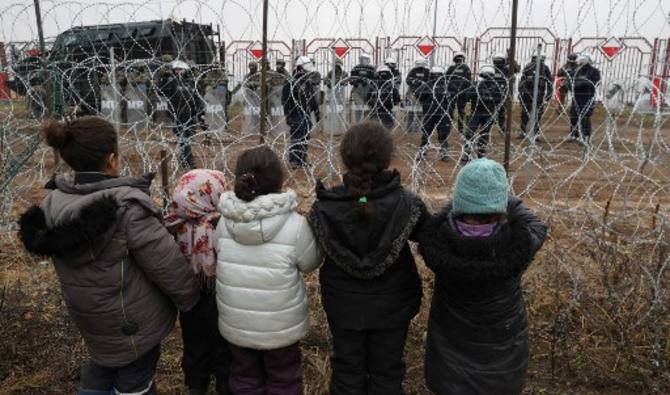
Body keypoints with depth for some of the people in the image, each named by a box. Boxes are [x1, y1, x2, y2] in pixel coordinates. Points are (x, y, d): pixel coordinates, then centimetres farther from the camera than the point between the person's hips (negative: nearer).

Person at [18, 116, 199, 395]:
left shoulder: (54, 204, -8)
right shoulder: (128, 205, -29)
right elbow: (168, 267, -25)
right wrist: (191, 301, -7)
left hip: (87, 316, 6)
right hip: (135, 321, -6)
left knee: (103, 362, 33)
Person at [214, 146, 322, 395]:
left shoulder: (224, 222, -11)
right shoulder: (294, 224, -22)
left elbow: (220, 257, 3)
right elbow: (310, 263, -7)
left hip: (236, 323, 3)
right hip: (281, 325, -3)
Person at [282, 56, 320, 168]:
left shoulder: (308, 82, 11)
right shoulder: (290, 83, -11)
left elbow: (314, 99, 17)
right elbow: (286, 102, -13)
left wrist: (317, 112, 16)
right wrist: (288, 116, -16)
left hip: (307, 115, 7)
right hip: (296, 117, -7)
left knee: (305, 138, 11)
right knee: (296, 138, -6)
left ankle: (303, 159, 21)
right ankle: (294, 160, 1)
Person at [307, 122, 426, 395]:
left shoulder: (325, 207, -21)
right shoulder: (407, 205, -23)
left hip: (343, 304, 1)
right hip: (391, 304, 0)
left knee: (347, 371, 23)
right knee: (387, 372, 22)